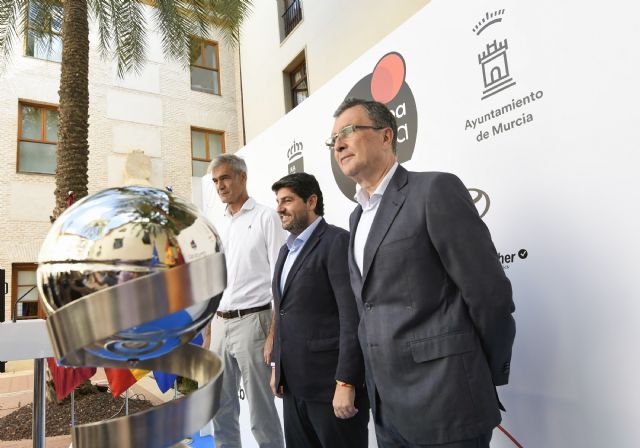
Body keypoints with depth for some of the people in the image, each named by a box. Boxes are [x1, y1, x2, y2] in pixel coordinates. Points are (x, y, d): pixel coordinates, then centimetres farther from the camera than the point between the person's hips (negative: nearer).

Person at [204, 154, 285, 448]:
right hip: (219, 324, 6)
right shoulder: (217, 226, 13)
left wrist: (274, 333, -15)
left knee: (261, 412, 4)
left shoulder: (265, 217, -4)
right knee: (221, 409, 15)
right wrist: (207, 333, 12)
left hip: (251, 321, -6)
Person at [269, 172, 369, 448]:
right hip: (293, 384, 8)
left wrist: (345, 383, -19)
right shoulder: (286, 249, 14)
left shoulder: (337, 242, -12)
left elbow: (353, 317, -18)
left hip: (330, 383, -7)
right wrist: (277, 367, 15)